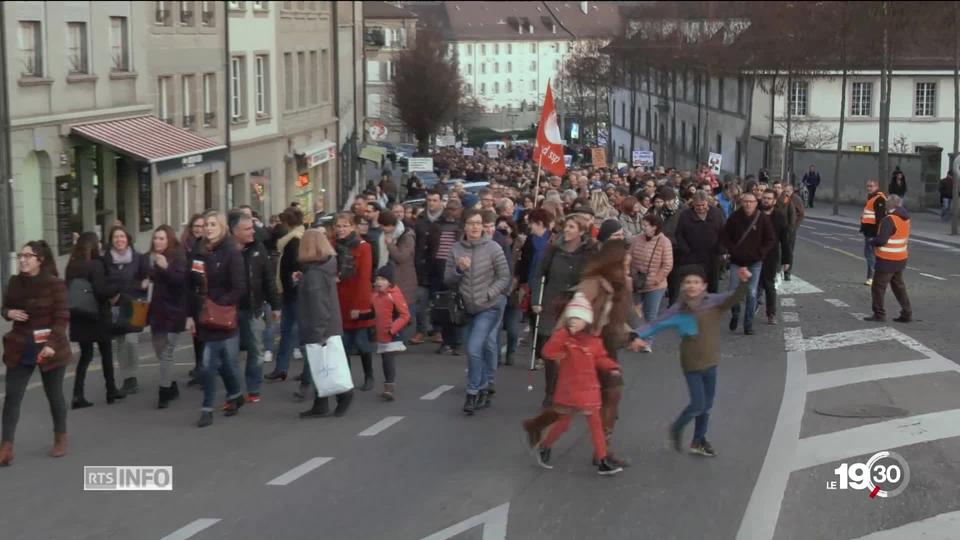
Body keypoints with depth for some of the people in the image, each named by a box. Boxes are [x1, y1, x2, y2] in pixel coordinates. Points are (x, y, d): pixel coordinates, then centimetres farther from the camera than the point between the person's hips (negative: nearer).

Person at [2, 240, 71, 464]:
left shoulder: (55, 284, -13)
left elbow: (62, 317, -14)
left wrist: (51, 343, -25)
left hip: (49, 349, -4)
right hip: (20, 349, 4)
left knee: (54, 395, 10)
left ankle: (61, 439, 29)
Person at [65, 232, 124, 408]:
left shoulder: (72, 266, 3)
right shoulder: (96, 264, -14)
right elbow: (100, 290, -22)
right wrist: (116, 288, -3)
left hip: (79, 317, 5)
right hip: (97, 315, -5)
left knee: (85, 354, 10)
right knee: (106, 351, 13)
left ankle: (78, 395, -2)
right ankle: (111, 390, 22)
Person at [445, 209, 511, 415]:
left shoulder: (492, 248, -11)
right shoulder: (456, 249, -1)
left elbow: (504, 278, -6)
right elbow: (448, 281, 4)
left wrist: (487, 294, -15)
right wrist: (458, 269, -15)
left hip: (490, 307, -4)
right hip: (468, 307, 4)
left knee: (474, 349, -15)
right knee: (487, 346, 17)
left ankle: (473, 394, -4)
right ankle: (484, 390, 31)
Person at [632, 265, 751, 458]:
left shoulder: (713, 302, -8)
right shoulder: (678, 311, -11)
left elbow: (734, 298, -18)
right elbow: (655, 325, -9)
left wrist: (743, 282, -37)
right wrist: (638, 335, -23)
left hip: (710, 362, 3)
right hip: (692, 364, -3)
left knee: (707, 405, 15)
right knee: (698, 404, -6)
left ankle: (699, 441, 33)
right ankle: (677, 429, 22)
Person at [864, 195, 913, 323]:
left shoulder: (889, 220, -21)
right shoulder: (906, 219, 6)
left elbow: (881, 240, -26)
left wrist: (873, 241, -4)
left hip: (887, 260, -8)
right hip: (901, 258, 8)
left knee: (878, 287, 3)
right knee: (899, 286, 18)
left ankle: (879, 314, 8)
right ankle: (907, 313, 17)